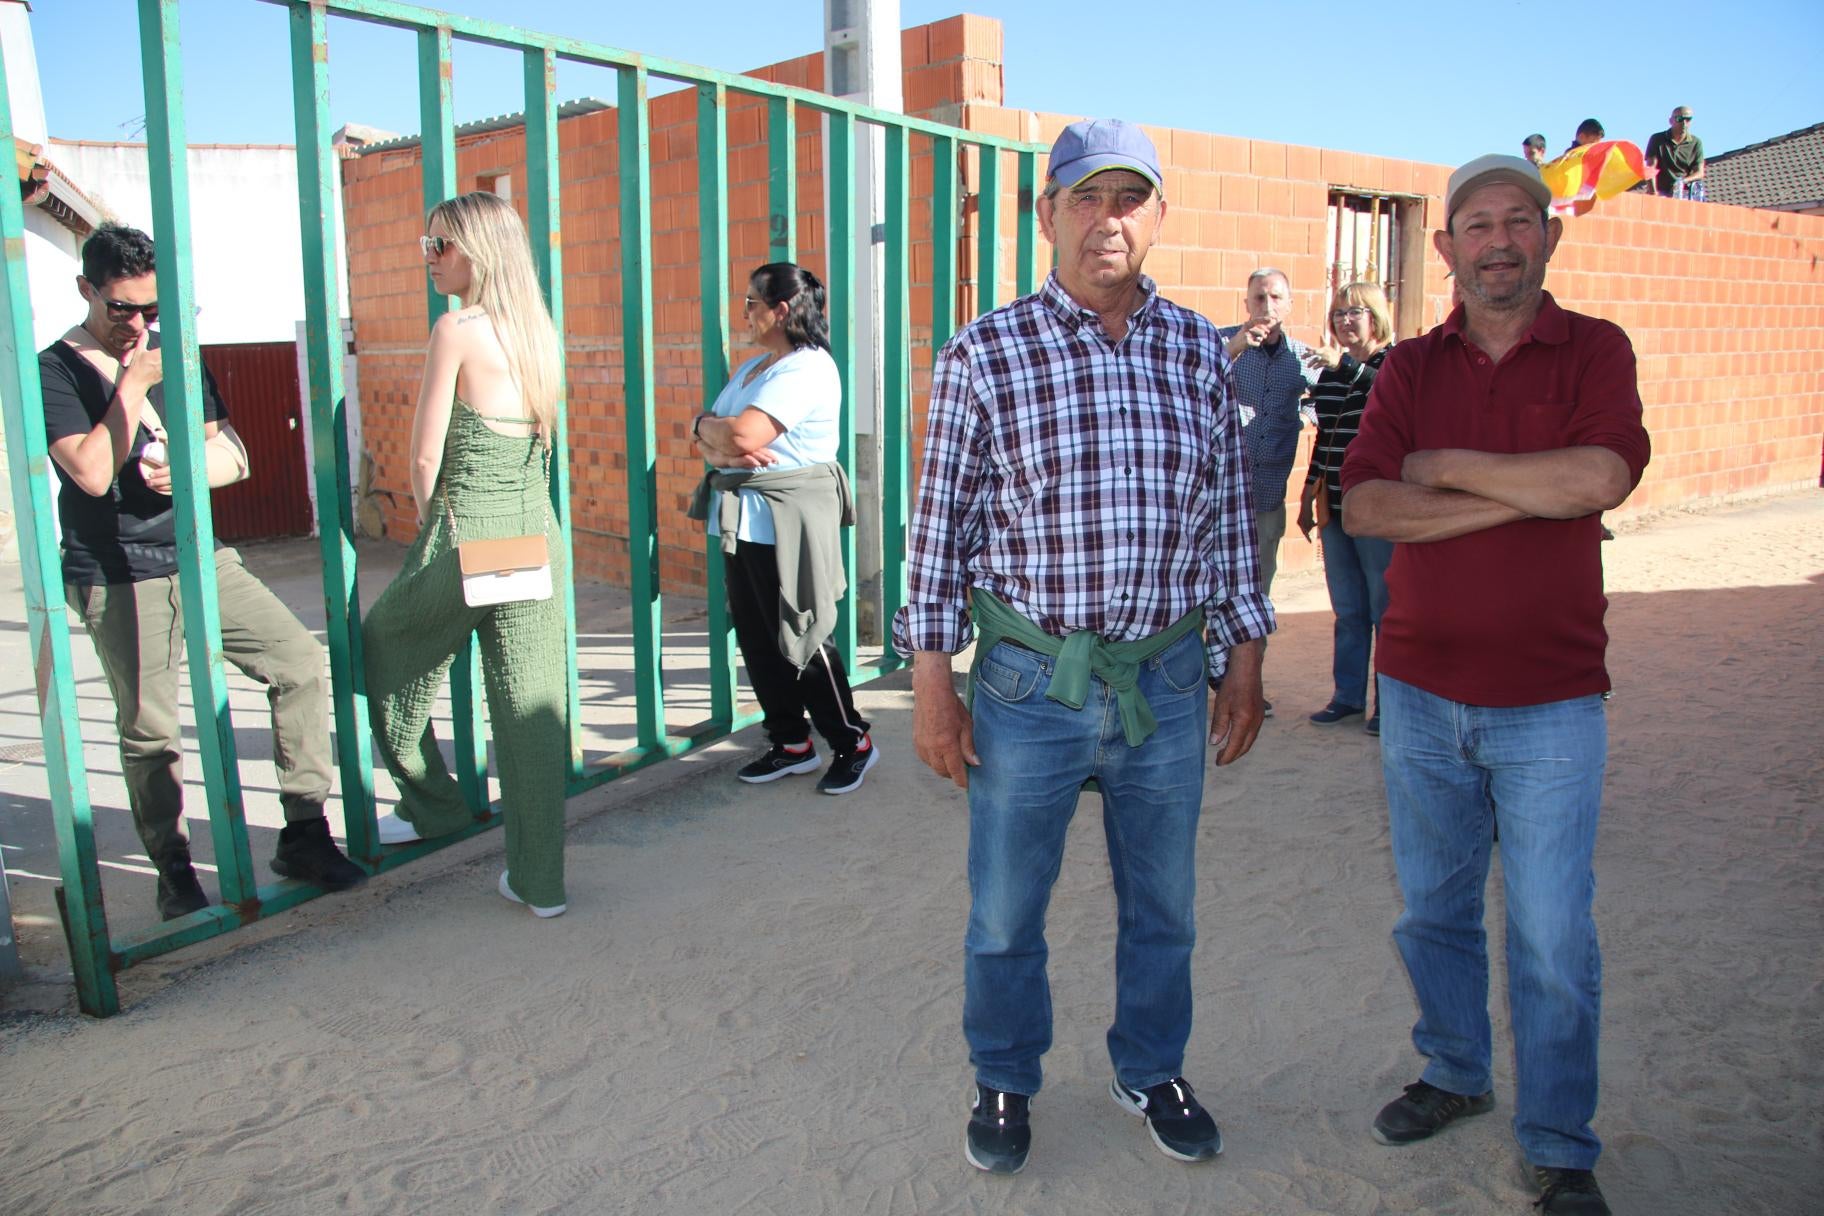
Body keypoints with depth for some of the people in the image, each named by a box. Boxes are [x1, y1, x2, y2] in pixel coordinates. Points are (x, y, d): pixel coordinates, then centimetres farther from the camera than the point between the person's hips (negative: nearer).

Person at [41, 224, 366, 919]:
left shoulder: (174, 356, 15)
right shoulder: (56, 372, -3)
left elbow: (232, 457, 14)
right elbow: (92, 473, -17)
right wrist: (133, 385, -15)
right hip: (120, 580, -5)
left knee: (300, 660, -7)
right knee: (149, 731, -1)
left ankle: (303, 835, 1)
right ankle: (173, 872, 17)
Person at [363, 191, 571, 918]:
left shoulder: (457, 330, -11)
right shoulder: (538, 331, 8)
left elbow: (426, 456, -10)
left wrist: (430, 523, 9)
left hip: (467, 532, -6)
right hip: (537, 534, 6)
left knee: (387, 652, 22)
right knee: (530, 704, 8)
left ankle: (431, 804, 32)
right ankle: (539, 880, 14)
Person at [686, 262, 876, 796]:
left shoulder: (806, 368, -14)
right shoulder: (750, 367, 18)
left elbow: (743, 435, -24)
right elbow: (709, 438, 11)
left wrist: (705, 426, -4)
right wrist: (721, 448, -12)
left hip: (785, 525, -9)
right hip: (741, 521, 9)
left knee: (802, 638, -2)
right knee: (756, 640, 12)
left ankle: (853, 743, 14)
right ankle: (790, 744, 25)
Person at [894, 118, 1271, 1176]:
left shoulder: (1200, 352, 4)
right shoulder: (984, 356, -6)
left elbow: (1232, 515, 10)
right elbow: (942, 525, -4)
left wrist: (1243, 659, 9)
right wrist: (933, 683, -5)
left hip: (1170, 680, 3)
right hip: (1030, 681, -2)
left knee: (1164, 903, 18)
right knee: (1006, 909, 12)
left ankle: (1151, 1069, 42)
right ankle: (1006, 1083, 37)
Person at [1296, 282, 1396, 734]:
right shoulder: (1331, 370, 13)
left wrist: (1345, 365, -33)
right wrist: (1308, 497, 18)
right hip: (1335, 508, 6)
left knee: (1386, 609, 0)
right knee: (1347, 611, 12)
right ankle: (1348, 695, 21)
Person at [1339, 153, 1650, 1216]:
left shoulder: (1595, 352, 0)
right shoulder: (1409, 369, 6)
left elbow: (1600, 477, -20)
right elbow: (1363, 506, -9)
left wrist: (1445, 466, -11)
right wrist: (1519, 498, -16)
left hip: (1548, 701, -3)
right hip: (1420, 692, 3)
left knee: (1555, 939, 3)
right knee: (1435, 907, 16)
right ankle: (1455, 1074, 38)